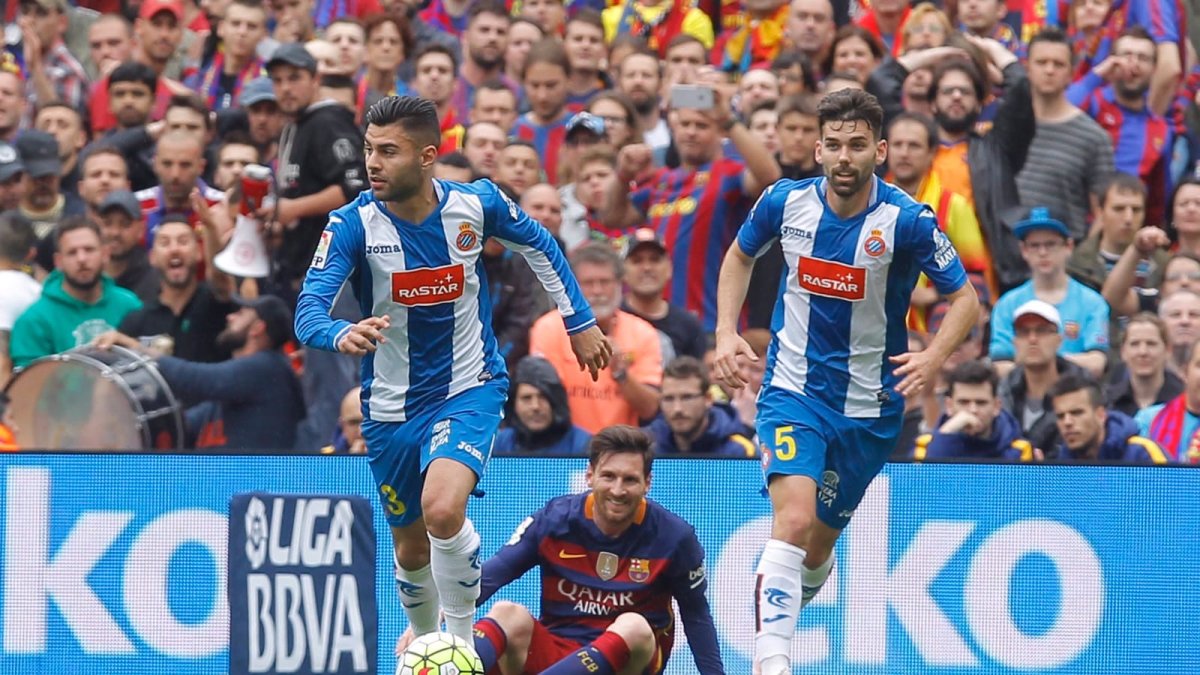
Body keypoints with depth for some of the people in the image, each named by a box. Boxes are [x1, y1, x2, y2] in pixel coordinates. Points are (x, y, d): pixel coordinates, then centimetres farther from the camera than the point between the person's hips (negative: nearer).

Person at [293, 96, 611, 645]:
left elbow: (538, 244, 10)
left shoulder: (476, 203, -12)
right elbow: (309, 308, -30)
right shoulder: (353, 224, -17)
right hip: (392, 408, 2)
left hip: (470, 390, -2)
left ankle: (464, 642, -9)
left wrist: (579, 320, 13)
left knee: (442, 509, -29)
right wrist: (342, 334, -52)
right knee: (412, 548, 14)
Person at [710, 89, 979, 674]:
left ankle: (787, 603, 44)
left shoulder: (907, 221, -15)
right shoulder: (787, 202, -7)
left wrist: (933, 357, -25)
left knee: (819, 544, 12)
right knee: (794, 517, -24)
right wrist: (726, 333, 2)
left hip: (869, 407, 0)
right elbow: (740, 255, 15)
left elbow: (965, 298, -6)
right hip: (792, 390, 0)